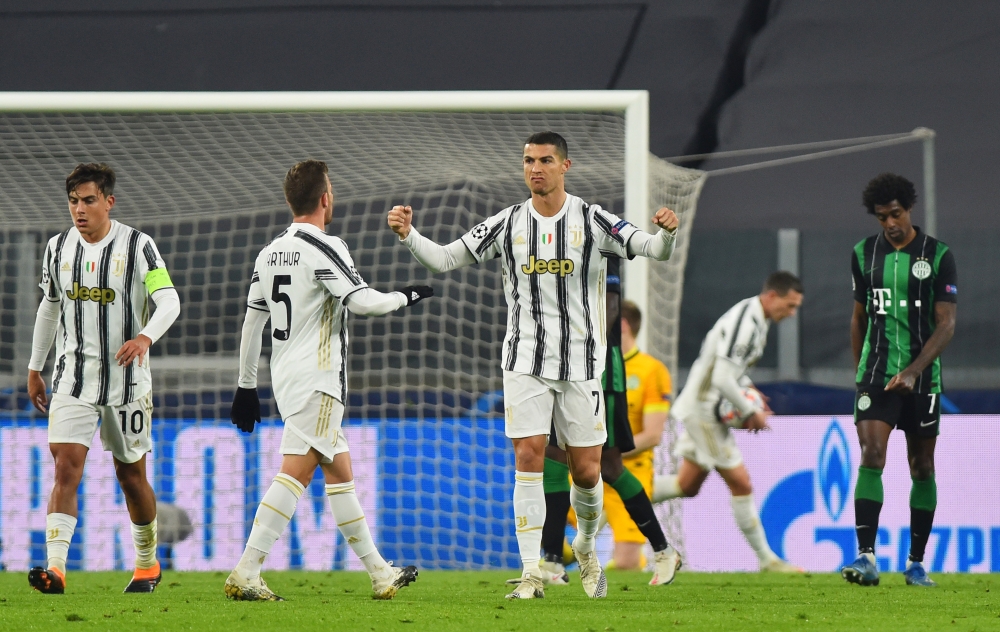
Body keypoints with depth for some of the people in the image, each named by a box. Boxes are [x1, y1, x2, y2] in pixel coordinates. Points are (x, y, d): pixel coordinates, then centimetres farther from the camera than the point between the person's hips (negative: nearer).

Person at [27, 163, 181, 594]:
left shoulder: (137, 247, -8)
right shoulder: (58, 248, 5)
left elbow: (169, 302, -16)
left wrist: (145, 337, -36)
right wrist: (35, 369, 21)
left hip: (126, 379, -2)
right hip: (73, 377, 2)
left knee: (130, 475, 9)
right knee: (66, 468, -14)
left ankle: (147, 563, 29)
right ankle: (56, 567, -22)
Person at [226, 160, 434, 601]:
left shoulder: (270, 253, 12)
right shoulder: (324, 248, -12)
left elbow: (252, 321, 15)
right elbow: (361, 301, -19)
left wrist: (246, 385, 20)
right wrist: (405, 297, 0)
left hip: (286, 378, 9)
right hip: (317, 379, -9)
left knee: (340, 472, 16)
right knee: (295, 474, -13)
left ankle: (379, 573, 22)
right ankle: (245, 574, -22)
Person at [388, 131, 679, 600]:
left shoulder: (593, 221, -3)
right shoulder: (507, 225, 2)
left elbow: (653, 250, -10)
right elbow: (444, 259, 3)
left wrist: (666, 232, -32)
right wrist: (408, 235, -14)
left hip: (581, 363, -1)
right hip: (526, 362, 1)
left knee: (585, 471, 2)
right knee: (528, 458, -10)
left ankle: (586, 548, 32)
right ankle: (531, 574, -8)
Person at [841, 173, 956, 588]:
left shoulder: (938, 256, -5)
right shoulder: (864, 254, 5)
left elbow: (946, 323, -10)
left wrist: (913, 371, -21)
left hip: (922, 378, -1)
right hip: (875, 375, 1)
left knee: (922, 468, 6)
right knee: (871, 457, -15)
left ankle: (916, 563, 15)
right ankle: (866, 558, -22)